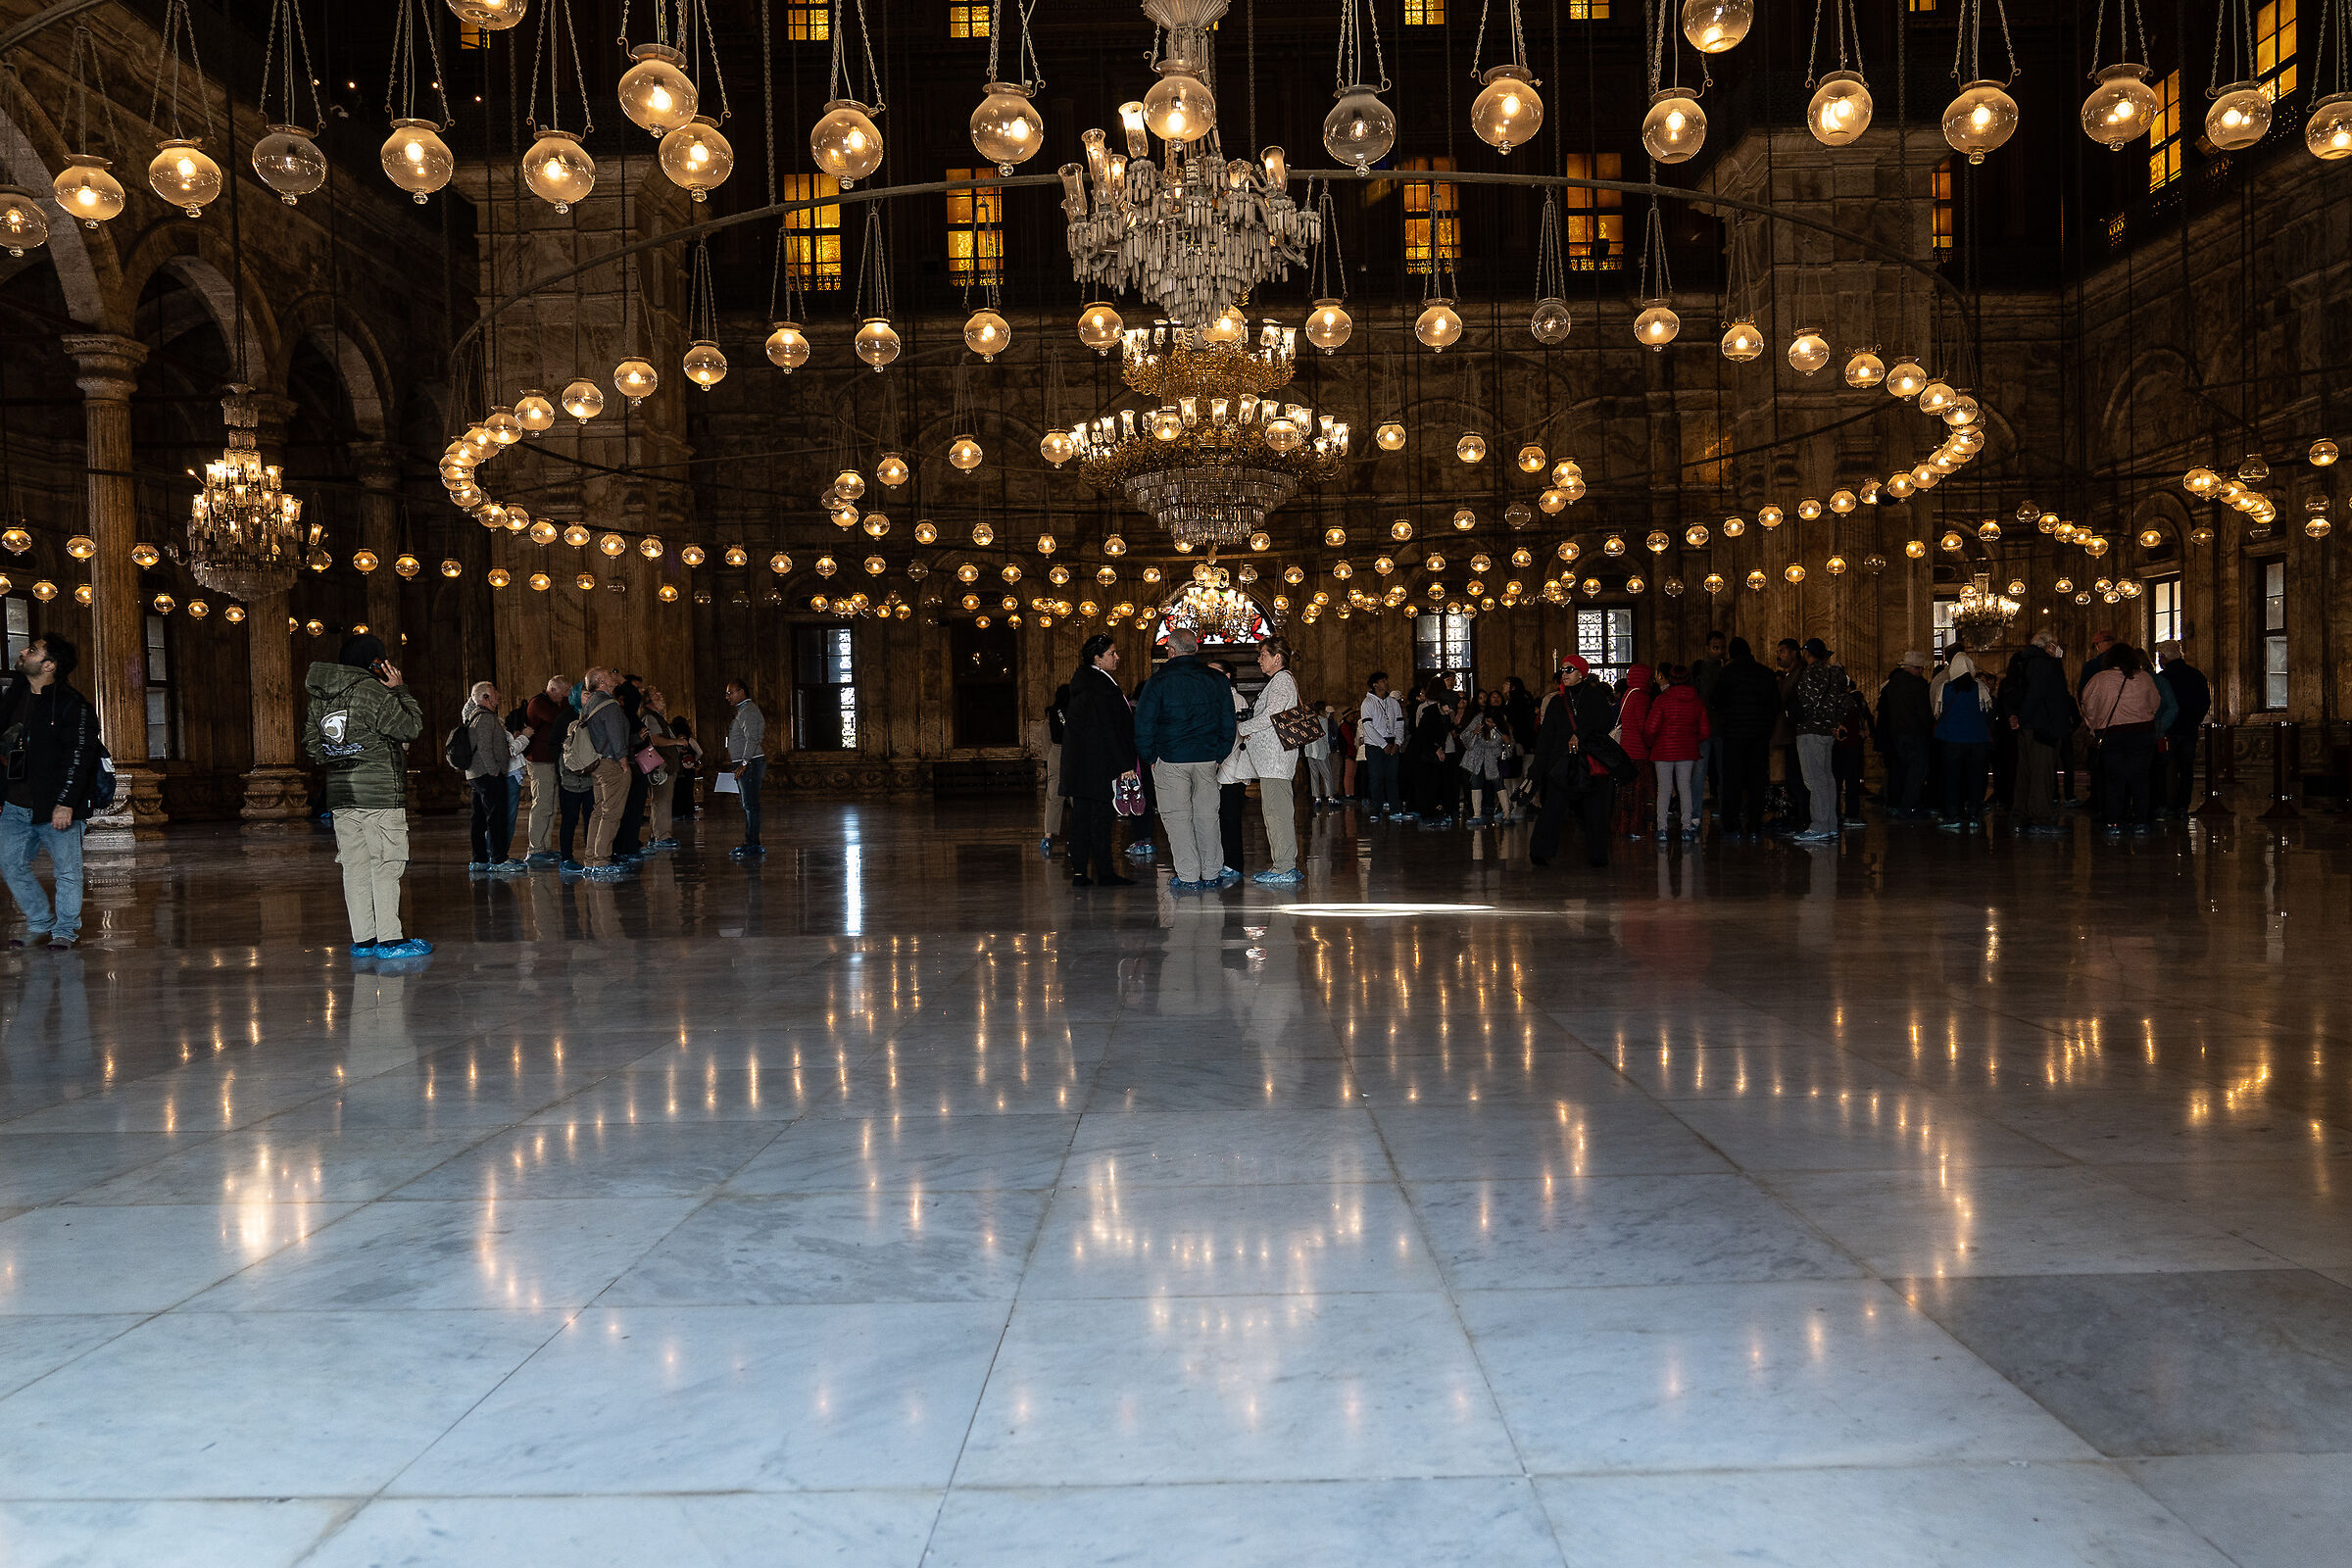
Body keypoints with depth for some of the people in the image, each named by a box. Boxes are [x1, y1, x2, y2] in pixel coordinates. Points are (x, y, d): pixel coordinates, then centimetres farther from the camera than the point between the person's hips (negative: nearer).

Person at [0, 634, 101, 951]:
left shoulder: (73, 705, -11)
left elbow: (78, 758, -16)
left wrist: (65, 804, -20)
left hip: (57, 808, -7)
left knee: (66, 871, 2)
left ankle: (65, 930, 16)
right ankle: (40, 924, 24)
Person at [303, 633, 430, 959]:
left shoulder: (320, 696, 11)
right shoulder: (374, 692, -13)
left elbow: (311, 743, 15)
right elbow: (411, 727, -8)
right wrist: (399, 690, 0)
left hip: (339, 793, 7)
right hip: (380, 792, -7)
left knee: (354, 865, 9)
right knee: (386, 865, -3)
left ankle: (362, 938, 12)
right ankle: (389, 939, -2)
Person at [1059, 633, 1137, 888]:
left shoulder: (1082, 682, 13)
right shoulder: (1100, 686, -16)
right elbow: (1109, 730, -19)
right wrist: (1124, 766, -17)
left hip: (1078, 764, 9)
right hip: (1098, 766, -9)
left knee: (1081, 818, 8)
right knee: (1100, 817, -3)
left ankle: (1080, 873, 9)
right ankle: (1105, 873, 2)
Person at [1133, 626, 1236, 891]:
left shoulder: (1158, 682, -7)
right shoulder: (1217, 680, 4)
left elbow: (1143, 725, -6)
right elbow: (1228, 723, 9)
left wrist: (1150, 759, 4)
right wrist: (1218, 756, 15)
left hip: (1171, 760, -4)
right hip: (1207, 760, 4)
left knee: (1178, 816, 2)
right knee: (1206, 815, 12)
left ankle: (1189, 877, -1)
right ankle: (1210, 874, 15)